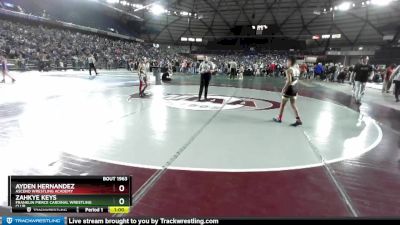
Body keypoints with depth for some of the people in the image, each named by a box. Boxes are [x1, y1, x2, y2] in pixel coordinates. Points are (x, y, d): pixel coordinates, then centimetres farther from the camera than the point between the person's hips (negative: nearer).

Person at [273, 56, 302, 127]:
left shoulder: (289, 70, -19)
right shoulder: (297, 69, 7)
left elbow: (289, 81, -24)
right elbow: (297, 79, 13)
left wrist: (284, 89, -19)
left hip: (290, 88, -8)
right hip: (295, 88, 8)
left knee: (283, 103, 9)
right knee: (293, 104, 13)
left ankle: (279, 118, 23)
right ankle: (298, 120, 6)